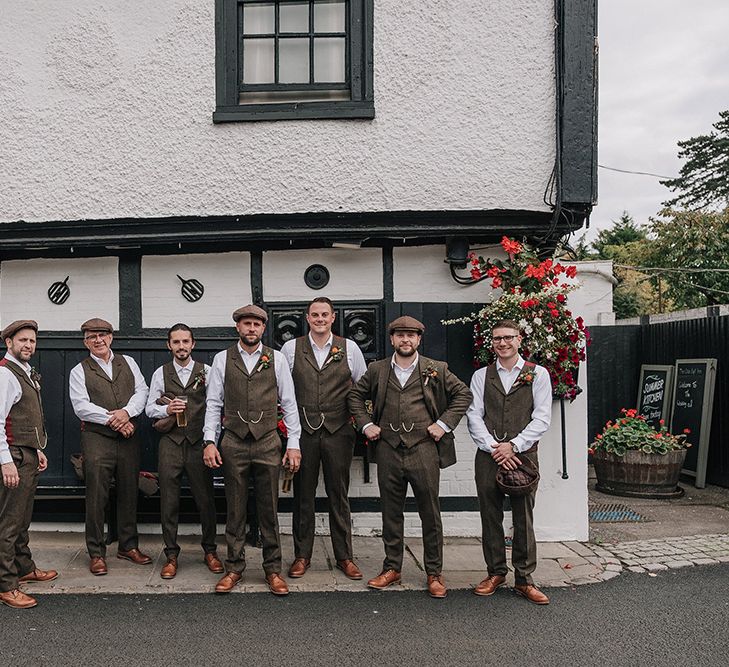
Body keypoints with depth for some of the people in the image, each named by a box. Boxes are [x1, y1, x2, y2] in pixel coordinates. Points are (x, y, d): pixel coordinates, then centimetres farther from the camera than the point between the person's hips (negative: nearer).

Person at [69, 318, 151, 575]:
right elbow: (81, 406, -6)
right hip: (97, 438, -3)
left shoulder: (128, 363, 14)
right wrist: (112, 420, -14)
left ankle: (128, 546, 22)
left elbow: (142, 391, 4)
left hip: (128, 437, 3)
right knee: (96, 496, -3)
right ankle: (96, 553, 9)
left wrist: (127, 412, -14)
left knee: (128, 493, 9)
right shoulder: (79, 371, 5)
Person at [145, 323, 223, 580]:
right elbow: (150, 407, 10)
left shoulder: (207, 372, 5)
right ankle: (171, 554, 17)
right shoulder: (161, 373, 9)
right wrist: (166, 410, -10)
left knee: (205, 499, 3)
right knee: (169, 500, 4)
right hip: (170, 443, 1)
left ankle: (210, 551, 19)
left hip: (198, 442, -1)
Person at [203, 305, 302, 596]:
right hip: (233, 443, 0)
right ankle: (234, 568, 21)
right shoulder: (222, 359, 5)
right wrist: (209, 441, -4)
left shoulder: (276, 359, 4)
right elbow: (213, 403, 5)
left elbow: (289, 403, 5)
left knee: (269, 509, 6)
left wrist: (294, 444, 0)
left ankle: (273, 569, 18)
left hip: (268, 442, 0)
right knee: (235, 509, 8)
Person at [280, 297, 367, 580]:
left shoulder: (349, 349, 4)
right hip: (303, 432, 0)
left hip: (338, 432, 0)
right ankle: (302, 555, 21)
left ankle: (344, 556, 20)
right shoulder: (290, 349, 4)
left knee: (339, 496, 8)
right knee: (303, 495, 8)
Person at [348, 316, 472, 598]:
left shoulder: (436, 369, 3)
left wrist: (444, 424, -1)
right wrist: (365, 424, 7)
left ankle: (434, 573, 18)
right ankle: (391, 568, 24)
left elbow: (463, 394, 8)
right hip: (388, 450, 2)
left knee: (430, 513, 4)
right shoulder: (377, 370, 8)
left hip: (424, 448, -2)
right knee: (391, 512, 10)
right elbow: (356, 395, 19)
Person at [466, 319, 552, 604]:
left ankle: (524, 579, 14)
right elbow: (474, 416, 3)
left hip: (523, 454, -2)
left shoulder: (537, 374, 4)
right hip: (488, 455, 2)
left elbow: (542, 418, -2)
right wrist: (492, 447, -10)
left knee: (523, 518, 2)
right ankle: (496, 572, 22)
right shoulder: (481, 376, 10)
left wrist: (513, 445, -12)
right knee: (490, 516, 7)